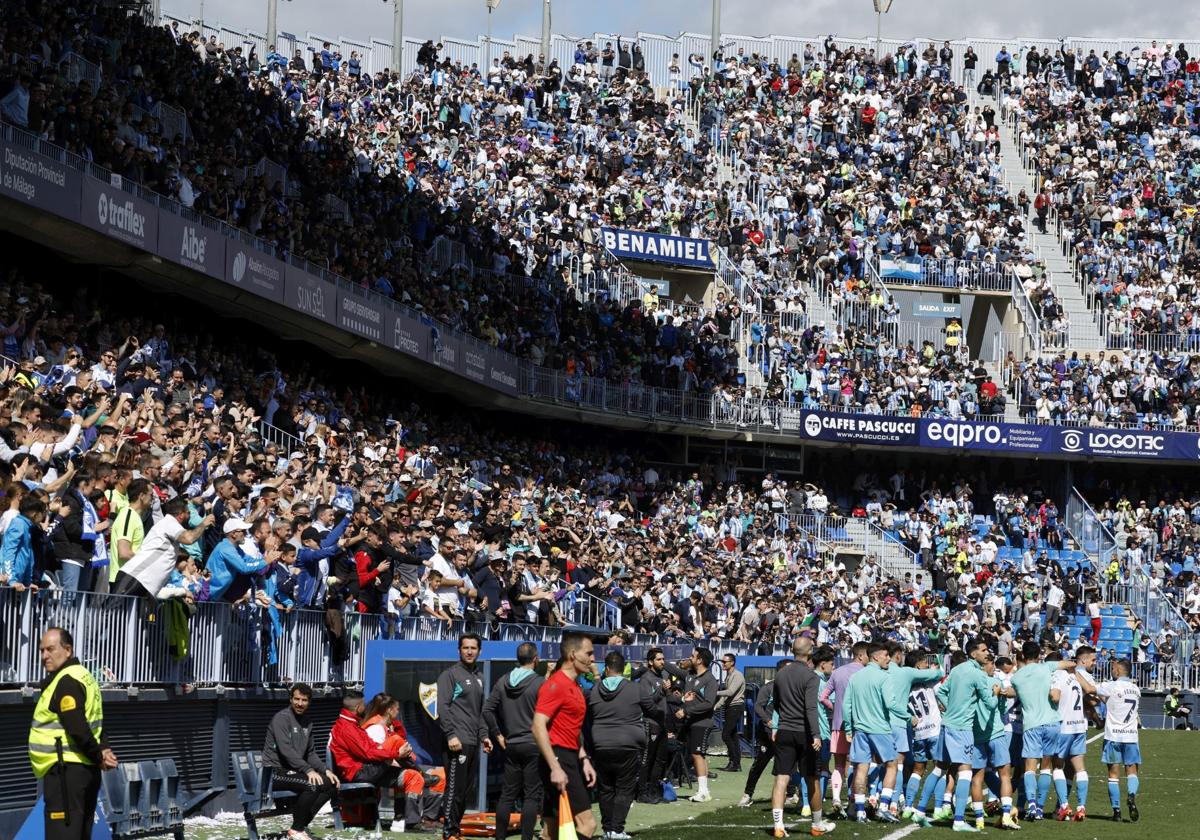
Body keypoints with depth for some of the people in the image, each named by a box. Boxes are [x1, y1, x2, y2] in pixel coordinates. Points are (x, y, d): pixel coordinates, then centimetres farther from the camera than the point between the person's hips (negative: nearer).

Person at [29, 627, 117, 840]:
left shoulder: (66, 682, -15)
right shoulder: (83, 676, 18)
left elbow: (77, 728, -22)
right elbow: (94, 724, 20)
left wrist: (97, 755, -10)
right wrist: (103, 750, 4)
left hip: (66, 769, -10)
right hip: (86, 769, 10)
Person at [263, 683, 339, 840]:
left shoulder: (307, 721, 14)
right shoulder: (281, 718, -13)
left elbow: (311, 752, 16)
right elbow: (286, 750, -23)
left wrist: (325, 770, -1)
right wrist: (308, 770, -30)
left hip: (293, 770, 9)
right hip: (275, 771, -9)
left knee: (330, 783, -7)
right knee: (312, 784, -30)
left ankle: (302, 823, -1)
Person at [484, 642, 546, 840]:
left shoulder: (503, 682, 5)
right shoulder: (540, 683, -11)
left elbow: (487, 710, 3)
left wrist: (498, 735, 9)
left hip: (510, 746, 5)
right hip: (534, 745, -5)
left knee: (507, 794, 11)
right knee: (531, 795, -1)